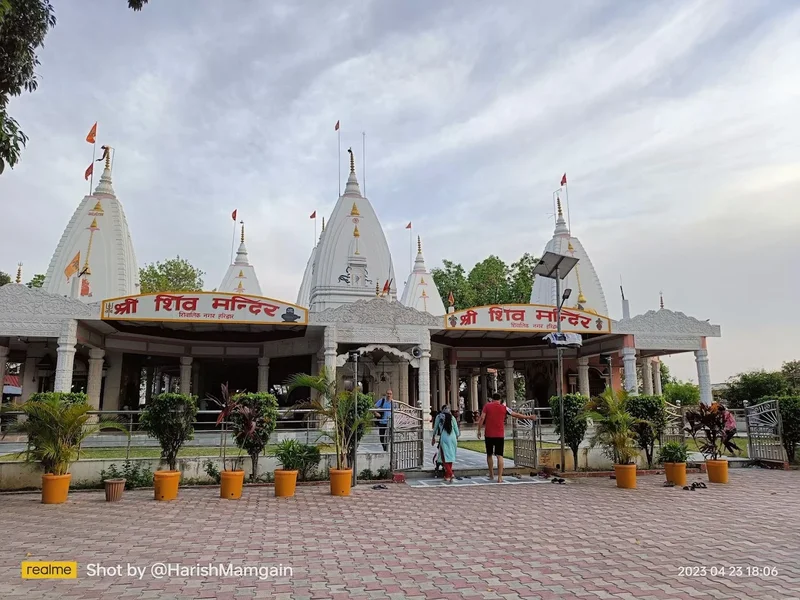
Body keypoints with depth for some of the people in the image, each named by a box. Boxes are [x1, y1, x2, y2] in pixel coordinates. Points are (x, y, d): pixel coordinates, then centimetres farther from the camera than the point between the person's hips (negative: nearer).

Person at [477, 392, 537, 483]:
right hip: (500, 435, 0)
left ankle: (491, 475, 24)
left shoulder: (487, 406, 2)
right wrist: (529, 417, 20)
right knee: (499, 456, 0)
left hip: (489, 435, 0)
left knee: (489, 455, 15)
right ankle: (500, 477, -6)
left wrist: (479, 430, -1)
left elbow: (482, 418, -6)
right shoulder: (504, 408, 4)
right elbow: (516, 415, 9)